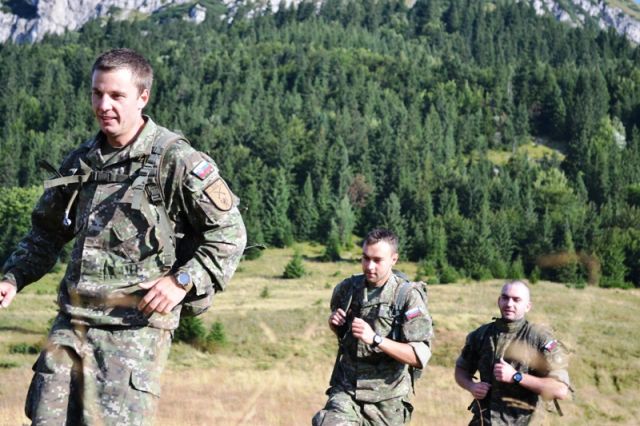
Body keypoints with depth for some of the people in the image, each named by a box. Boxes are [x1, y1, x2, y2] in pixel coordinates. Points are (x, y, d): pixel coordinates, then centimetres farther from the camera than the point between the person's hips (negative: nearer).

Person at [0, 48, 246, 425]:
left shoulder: (175, 160, -7)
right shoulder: (81, 161, 13)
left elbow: (229, 232, -6)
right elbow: (47, 231, 26)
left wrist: (183, 281, -15)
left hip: (136, 326, -6)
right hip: (72, 322, 6)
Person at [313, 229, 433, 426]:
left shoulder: (408, 296, -11)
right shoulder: (347, 289, 3)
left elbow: (420, 356, -17)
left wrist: (375, 339, -26)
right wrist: (334, 324, 0)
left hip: (386, 398, -2)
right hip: (346, 389, 2)